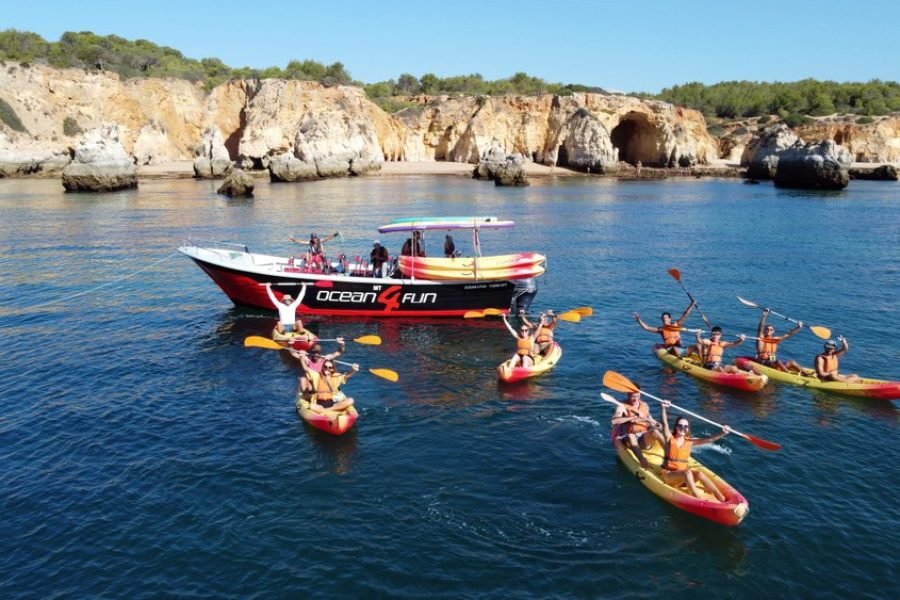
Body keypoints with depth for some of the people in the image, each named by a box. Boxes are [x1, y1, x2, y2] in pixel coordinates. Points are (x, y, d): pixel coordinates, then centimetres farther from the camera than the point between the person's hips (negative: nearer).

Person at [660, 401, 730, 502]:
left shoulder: (690, 441, 6)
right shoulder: (670, 438, -2)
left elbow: (708, 439, -5)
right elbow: (665, 423, -20)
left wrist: (722, 433, -22)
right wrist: (664, 408, -37)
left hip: (684, 475, 3)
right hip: (669, 474, -3)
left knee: (698, 473, -25)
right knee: (687, 472, -31)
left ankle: (721, 498, -32)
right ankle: (699, 499, -42)